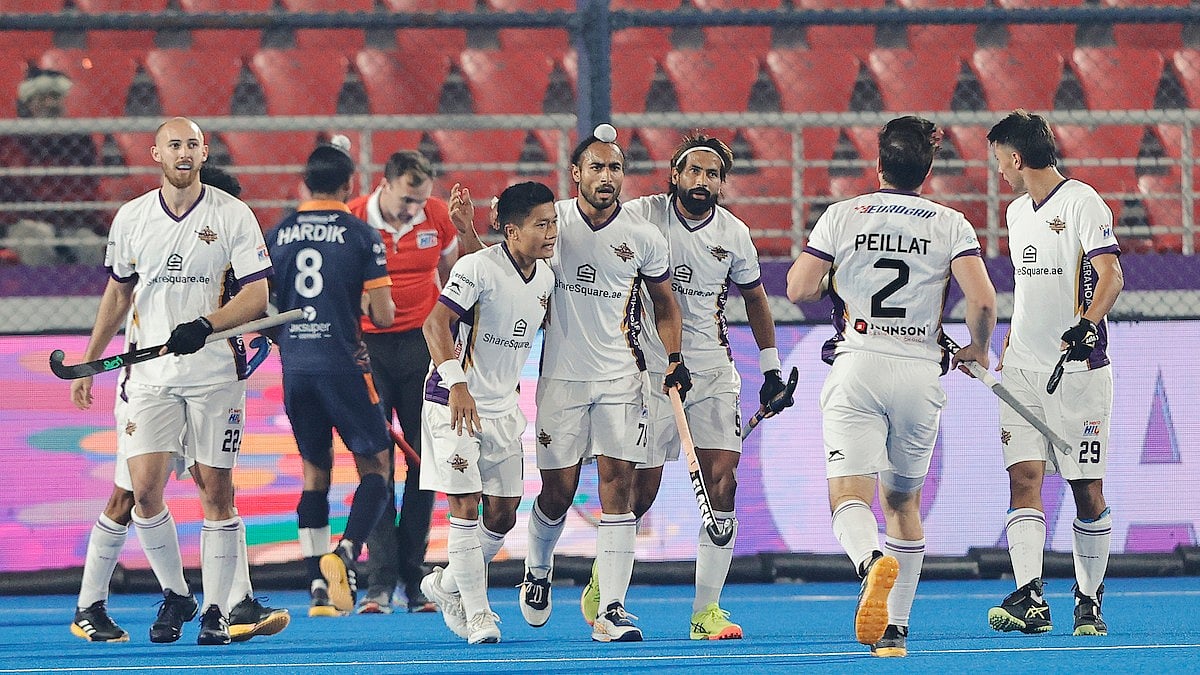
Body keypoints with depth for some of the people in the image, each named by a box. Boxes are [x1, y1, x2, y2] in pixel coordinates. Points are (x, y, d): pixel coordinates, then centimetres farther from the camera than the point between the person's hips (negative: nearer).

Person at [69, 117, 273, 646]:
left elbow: (256, 295, -6)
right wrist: (88, 364, 18)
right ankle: (174, 595, 11)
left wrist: (205, 325, -22)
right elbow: (118, 292, 19)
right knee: (144, 490, -8)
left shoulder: (233, 216, -2)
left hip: (216, 374, -2)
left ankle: (216, 610, 6)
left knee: (216, 492, -2)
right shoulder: (131, 218, 7)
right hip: (152, 377, 2)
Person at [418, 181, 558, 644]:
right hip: (455, 402, -7)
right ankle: (478, 614, -1)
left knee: (504, 513, 6)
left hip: (504, 408, 7)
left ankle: (447, 584, 29)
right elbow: (436, 323, -24)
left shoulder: (546, 277, 5)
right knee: (466, 506, -9)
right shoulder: (478, 267, -17)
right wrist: (456, 384, -32)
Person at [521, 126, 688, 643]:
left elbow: (664, 304, 14)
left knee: (618, 485, -9)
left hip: (621, 377, 1)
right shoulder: (552, 221, -3)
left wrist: (674, 360, 3)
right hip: (561, 376, -1)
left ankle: (611, 610, -10)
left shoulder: (645, 237, 1)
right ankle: (538, 571, 35)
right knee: (558, 493, 3)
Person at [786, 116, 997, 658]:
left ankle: (873, 561, -44)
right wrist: (977, 350, 11)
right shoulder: (951, 225, 4)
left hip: (857, 366, -2)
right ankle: (894, 629, 16)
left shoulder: (843, 216, 4)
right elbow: (982, 298, -8)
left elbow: (798, 290, 0)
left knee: (849, 496, -10)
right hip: (920, 372, 2)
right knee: (903, 501, 18)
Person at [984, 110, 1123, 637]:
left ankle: (1089, 600, 11)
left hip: (1078, 367, -6)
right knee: (1024, 478, -9)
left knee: (1087, 490, -1)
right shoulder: (1018, 212, 16)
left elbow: (1111, 276, -19)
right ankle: (1030, 600, -18)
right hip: (1023, 371, 6)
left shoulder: (1081, 202, -8)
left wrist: (1087, 324, -34)